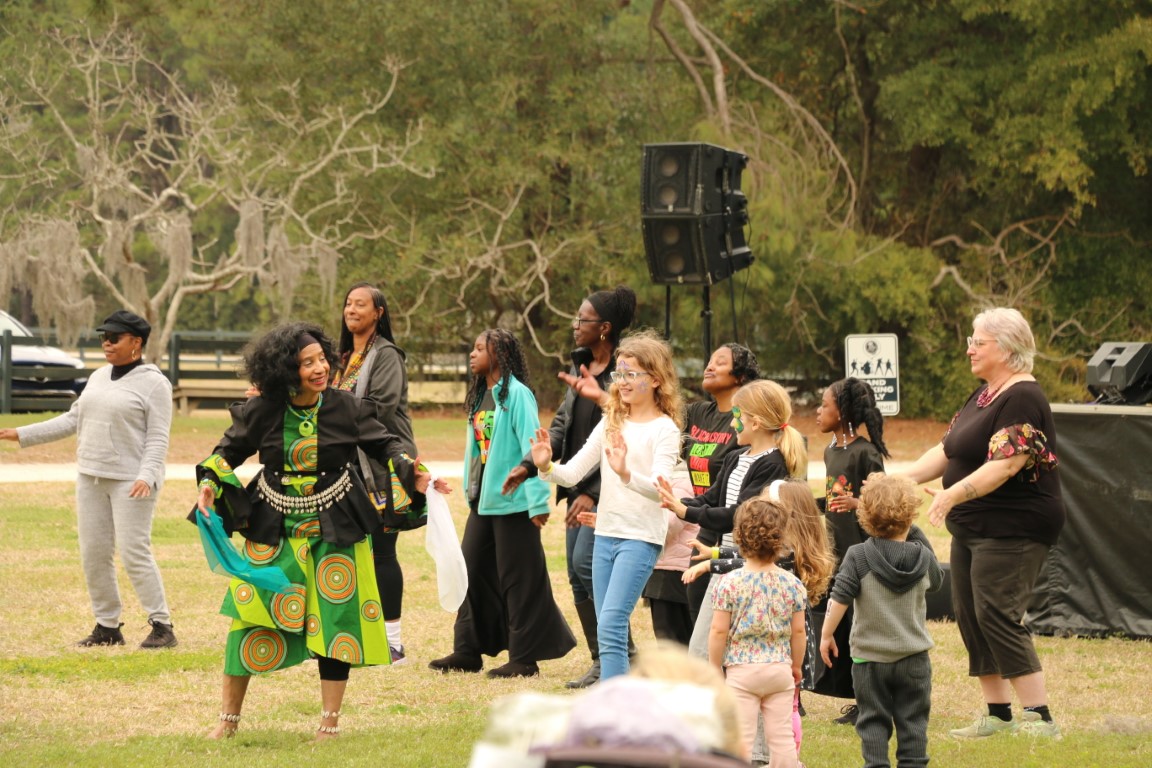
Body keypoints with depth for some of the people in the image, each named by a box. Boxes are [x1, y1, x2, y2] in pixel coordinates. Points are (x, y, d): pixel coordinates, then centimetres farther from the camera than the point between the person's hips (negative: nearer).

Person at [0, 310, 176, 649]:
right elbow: (73, 420, 17)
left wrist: (147, 476, -26)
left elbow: (158, 438, -12)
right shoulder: (99, 377, 14)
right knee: (93, 554, 6)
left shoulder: (153, 383, -7)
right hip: (90, 478, 7)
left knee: (134, 554, -12)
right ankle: (107, 626, 14)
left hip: (130, 481, -7)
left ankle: (162, 626, -4)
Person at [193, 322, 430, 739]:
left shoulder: (345, 408, -9)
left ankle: (330, 721, 13)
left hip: (335, 528, 0)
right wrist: (210, 481, -10)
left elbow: (383, 443, 1)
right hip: (274, 528, 0)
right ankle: (229, 717, 10)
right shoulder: (262, 411, -8)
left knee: (335, 618, 1)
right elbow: (230, 449, 6)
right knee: (251, 613, -2)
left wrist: (411, 473, -16)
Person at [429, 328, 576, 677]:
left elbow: (532, 449, -17)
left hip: (512, 501, -9)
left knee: (518, 578, -2)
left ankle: (525, 657, 4)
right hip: (483, 501, 9)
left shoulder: (516, 395, -13)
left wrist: (538, 501, -20)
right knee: (471, 571, 9)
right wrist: (470, 490, 14)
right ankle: (468, 651, 17)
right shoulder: (480, 396, 13)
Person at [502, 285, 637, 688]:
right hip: (578, 486, 9)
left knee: (585, 563, -17)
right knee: (578, 576, 8)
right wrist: (528, 465, 9)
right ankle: (602, 663, 14)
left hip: (607, 489, -9)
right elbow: (561, 425, 20)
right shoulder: (580, 368, 13)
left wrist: (593, 493, -22)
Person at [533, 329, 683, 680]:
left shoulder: (664, 429, -8)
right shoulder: (611, 423, 12)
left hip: (641, 537, -7)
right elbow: (573, 472, 7)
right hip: (605, 533, 7)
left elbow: (660, 488, -23)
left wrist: (626, 474, -42)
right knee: (606, 631, 8)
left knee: (611, 626, -17)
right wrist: (547, 467, -15)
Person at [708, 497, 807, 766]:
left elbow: (719, 632, -9)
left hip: (741, 671, -3)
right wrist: (796, 666, 19)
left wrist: (714, 670, 3)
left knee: (741, 737, 0)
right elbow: (798, 631, 4)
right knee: (782, 735, 9)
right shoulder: (791, 583, -2)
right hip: (780, 668, 3)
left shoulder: (730, 583, -11)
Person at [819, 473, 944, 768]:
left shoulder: (858, 557, -11)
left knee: (873, 720, 6)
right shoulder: (923, 556, -3)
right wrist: (916, 537, 23)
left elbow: (839, 599, -13)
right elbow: (936, 581, 18)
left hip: (869, 657, -2)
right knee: (912, 720, 10)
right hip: (913, 656, 2)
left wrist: (826, 635, -2)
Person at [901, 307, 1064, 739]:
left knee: (996, 615, -15)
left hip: (1012, 530, -10)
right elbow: (948, 451, 19)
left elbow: (1005, 464, -26)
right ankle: (997, 715, 16)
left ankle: (1041, 719, -14)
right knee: (969, 615, 9)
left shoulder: (1022, 399, -16)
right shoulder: (984, 395, 15)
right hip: (972, 527, 10)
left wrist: (955, 493, -36)